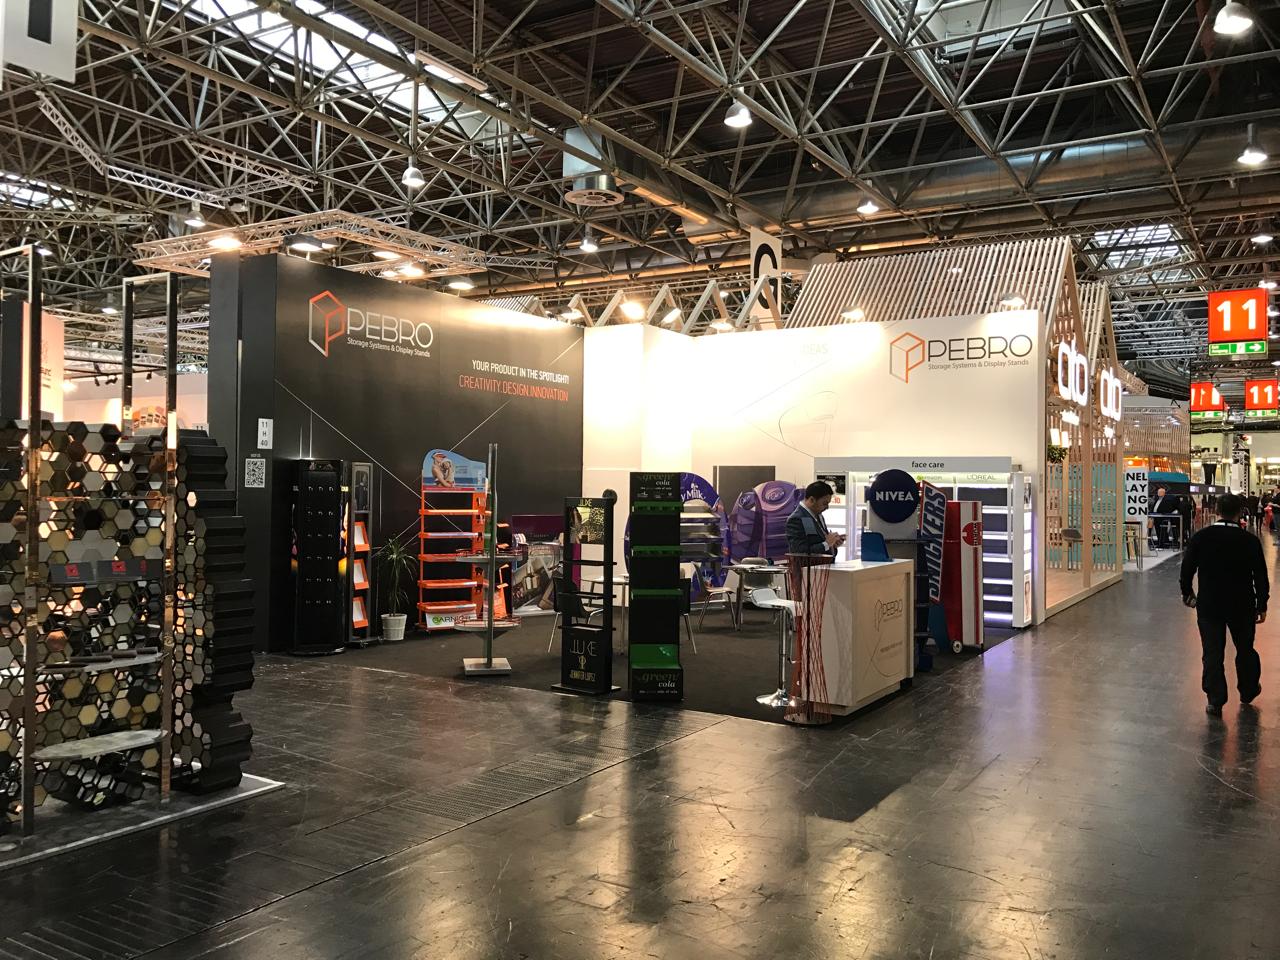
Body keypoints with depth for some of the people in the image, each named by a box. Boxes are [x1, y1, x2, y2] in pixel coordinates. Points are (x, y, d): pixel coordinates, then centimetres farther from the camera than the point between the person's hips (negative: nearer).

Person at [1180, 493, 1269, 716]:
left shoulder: (1200, 537, -8)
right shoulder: (1250, 541, -10)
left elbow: (1187, 568, -1)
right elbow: (1260, 576, -5)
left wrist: (1187, 592, 16)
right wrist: (1262, 605, 6)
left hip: (1209, 605, 0)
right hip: (1242, 606, 0)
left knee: (1212, 653, 5)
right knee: (1245, 649, 20)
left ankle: (1215, 700, 6)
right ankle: (1248, 691, 36)